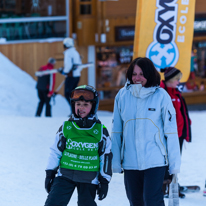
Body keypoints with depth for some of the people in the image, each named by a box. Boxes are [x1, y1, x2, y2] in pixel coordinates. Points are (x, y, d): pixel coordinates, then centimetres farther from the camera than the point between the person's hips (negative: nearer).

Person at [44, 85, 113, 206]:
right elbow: (55, 152, 8)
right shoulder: (66, 127, 0)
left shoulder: (100, 131, -1)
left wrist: (104, 181, 4)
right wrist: (50, 174, 7)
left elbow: (106, 156, 5)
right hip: (65, 176, 1)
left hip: (89, 179, -1)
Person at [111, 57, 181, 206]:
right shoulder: (122, 95, 4)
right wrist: (115, 160, 7)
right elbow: (117, 131, 9)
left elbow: (171, 131, -2)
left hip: (155, 161, -4)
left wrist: (174, 163, -4)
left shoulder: (161, 96, -4)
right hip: (130, 161, 4)